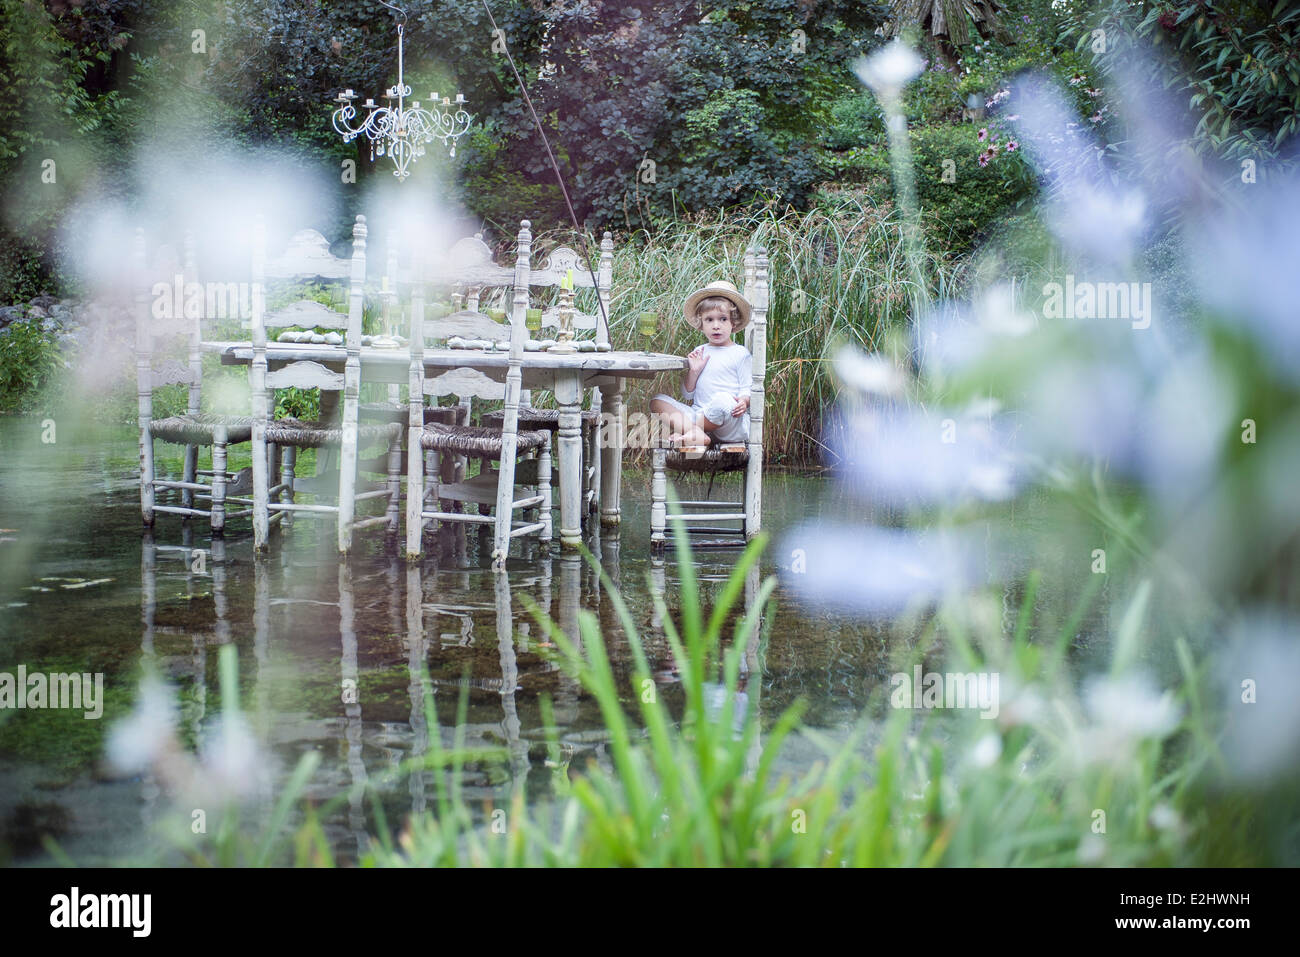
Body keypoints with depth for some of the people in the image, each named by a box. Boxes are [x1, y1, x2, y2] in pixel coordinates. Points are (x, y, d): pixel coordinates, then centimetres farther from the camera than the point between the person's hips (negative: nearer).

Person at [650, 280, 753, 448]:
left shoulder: (740, 353, 6)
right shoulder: (699, 353, 17)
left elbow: (748, 389, 2)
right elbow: (687, 395, 18)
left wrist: (743, 402, -22)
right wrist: (693, 371, 0)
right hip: (697, 414, 5)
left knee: (723, 400, -39)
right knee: (657, 401, -10)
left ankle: (682, 430, -19)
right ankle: (696, 434, -34)